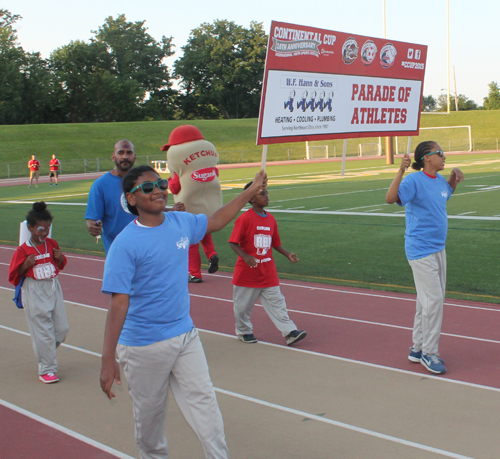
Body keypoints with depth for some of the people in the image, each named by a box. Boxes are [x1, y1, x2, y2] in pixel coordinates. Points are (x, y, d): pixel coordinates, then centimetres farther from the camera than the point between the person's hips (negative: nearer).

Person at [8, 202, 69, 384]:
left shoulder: (52, 244, 3)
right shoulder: (22, 250, -10)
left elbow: (61, 265, 17)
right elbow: (14, 274, -5)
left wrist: (59, 257, -5)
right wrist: (26, 265, -21)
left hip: (53, 288, 5)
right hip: (34, 292, -5)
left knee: (62, 329, 7)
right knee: (43, 331, -2)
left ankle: (44, 355, 33)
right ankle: (46, 369, 11)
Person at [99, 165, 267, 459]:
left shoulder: (181, 222, 1)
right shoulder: (125, 244, -17)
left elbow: (216, 221, 22)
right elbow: (119, 303, -20)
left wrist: (252, 190, 25)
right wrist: (108, 360, -22)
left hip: (185, 336, 5)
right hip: (144, 346, -5)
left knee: (205, 404, 4)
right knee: (150, 413, 12)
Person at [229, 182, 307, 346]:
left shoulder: (270, 219, 5)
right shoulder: (244, 219, -13)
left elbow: (276, 244, 14)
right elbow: (233, 243, -15)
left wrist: (288, 254, 0)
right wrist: (245, 257, -29)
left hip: (268, 273, 4)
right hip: (247, 273, -4)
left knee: (277, 302, 2)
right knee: (243, 305, 10)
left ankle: (290, 332, 1)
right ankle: (244, 331, 30)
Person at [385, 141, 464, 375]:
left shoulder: (439, 180, 9)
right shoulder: (414, 180, -15)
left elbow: (447, 191, 33)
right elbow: (390, 198, -30)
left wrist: (454, 176, 14)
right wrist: (401, 170, -37)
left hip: (438, 248, 9)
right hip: (420, 250, -9)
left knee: (428, 300, 13)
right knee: (433, 299, -9)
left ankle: (418, 349, 24)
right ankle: (428, 353, 4)